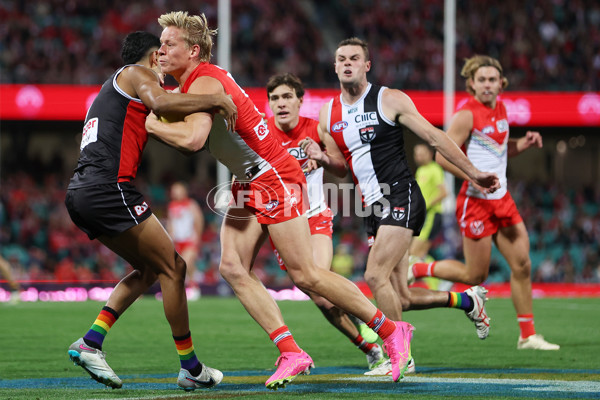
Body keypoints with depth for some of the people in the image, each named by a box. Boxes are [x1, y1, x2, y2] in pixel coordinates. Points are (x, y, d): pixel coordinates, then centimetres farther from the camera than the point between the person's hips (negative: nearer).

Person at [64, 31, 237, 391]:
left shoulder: (112, 89, 31)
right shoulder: (137, 73, 2)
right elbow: (160, 102, -19)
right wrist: (216, 101, -12)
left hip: (80, 195, 10)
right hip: (107, 188, -10)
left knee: (149, 269, 18)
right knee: (172, 267, -1)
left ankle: (90, 343, 6)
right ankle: (190, 368, 3)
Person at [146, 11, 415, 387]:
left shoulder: (204, 82, -19)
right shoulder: (192, 83, 12)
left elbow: (193, 138, -34)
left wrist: (152, 123, -19)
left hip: (275, 178, -10)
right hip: (249, 184, 10)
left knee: (306, 275, -7)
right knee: (233, 267, -4)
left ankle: (392, 331, 4)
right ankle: (291, 353, -7)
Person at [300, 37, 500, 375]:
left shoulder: (389, 99, -5)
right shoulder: (328, 114, 11)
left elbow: (433, 136, -4)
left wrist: (474, 173, -6)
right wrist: (323, 158, -3)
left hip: (401, 198, -7)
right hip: (374, 208, 7)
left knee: (376, 276, -20)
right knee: (401, 297, 6)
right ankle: (468, 300, 29)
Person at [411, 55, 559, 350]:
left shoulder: (500, 109, 11)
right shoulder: (467, 115, -14)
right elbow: (442, 156, -16)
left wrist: (525, 143, 6)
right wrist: (475, 178, -24)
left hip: (502, 199, 7)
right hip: (476, 202, -7)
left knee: (522, 265, 2)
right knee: (475, 275, -1)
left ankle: (527, 335, 9)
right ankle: (416, 270, 19)